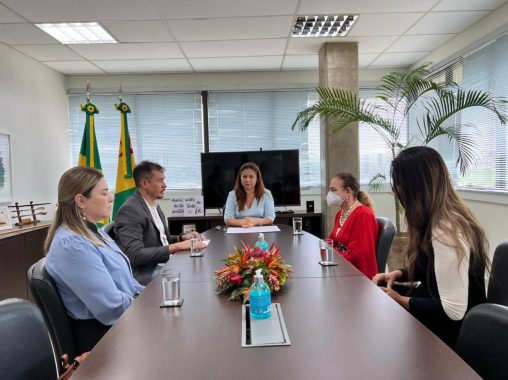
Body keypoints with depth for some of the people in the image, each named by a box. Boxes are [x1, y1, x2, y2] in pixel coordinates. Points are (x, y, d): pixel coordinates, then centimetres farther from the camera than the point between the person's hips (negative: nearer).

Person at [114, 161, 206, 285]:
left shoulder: (154, 204, 10)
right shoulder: (130, 210, -18)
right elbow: (136, 255, -25)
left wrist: (182, 237, 1)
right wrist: (177, 246, -23)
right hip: (145, 275, -8)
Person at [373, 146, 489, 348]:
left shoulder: (446, 233, -30)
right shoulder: (449, 218, 2)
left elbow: (453, 311, -29)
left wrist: (400, 300, -18)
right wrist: (398, 274, 2)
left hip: (449, 332, -8)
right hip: (434, 317, 8)